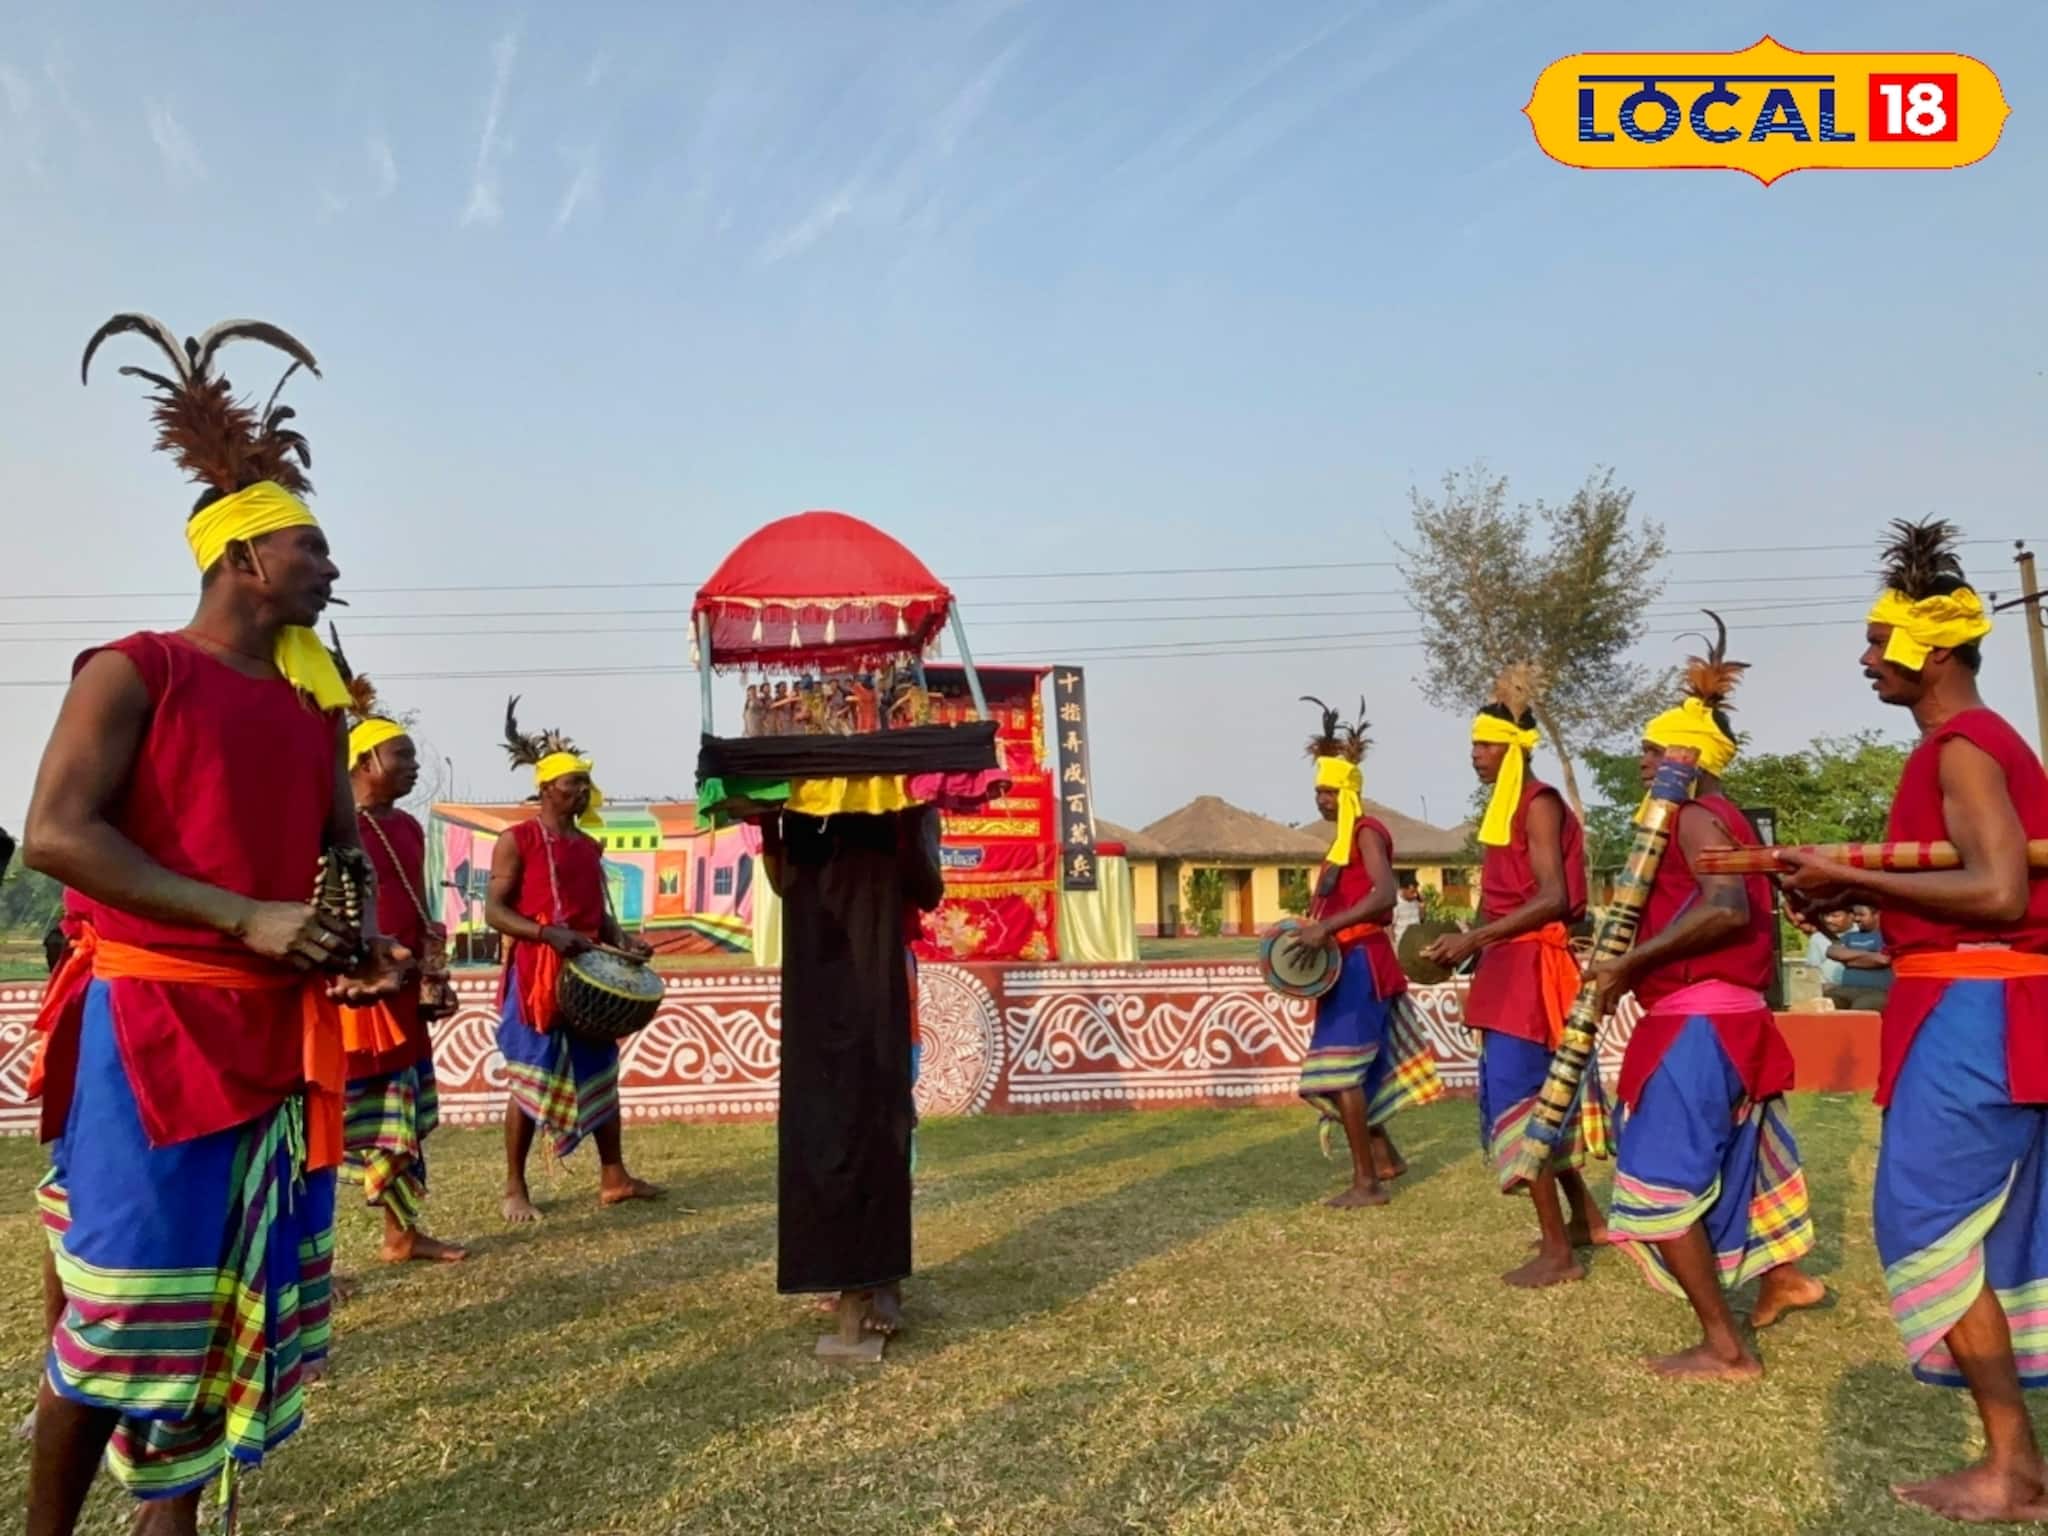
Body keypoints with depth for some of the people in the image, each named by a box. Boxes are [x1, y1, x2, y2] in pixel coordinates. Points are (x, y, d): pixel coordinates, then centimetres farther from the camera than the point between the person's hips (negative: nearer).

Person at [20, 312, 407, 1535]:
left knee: (248, 1296, 12)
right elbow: (55, 832, -16)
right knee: (124, 1307, 0)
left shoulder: (314, 700, 13)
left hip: (282, 1027, 7)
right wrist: (248, 918, -22)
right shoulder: (131, 672, -6)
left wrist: (366, 941, -2)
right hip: (148, 1022, -6)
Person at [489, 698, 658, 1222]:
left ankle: (613, 1177, 20)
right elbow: (494, 910, -11)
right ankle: (515, 1188, 13)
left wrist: (621, 941, 1)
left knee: (600, 1075, 10)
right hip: (536, 977, -7)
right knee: (530, 1081, 0)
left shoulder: (589, 846, 14)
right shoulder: (517, 840, -6)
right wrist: (547, 933, -25)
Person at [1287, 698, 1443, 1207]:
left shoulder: (1367, 831, -12)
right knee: (1350, 1068, 17)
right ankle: (1385, 1158, 30)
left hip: (1360, 964, -10)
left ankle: (1367, 1182, -2)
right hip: (1348, 965, 10)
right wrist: (1312, 929, 9)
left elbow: (1385, 895, -26)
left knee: (1340, 1069, -9)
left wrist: (1327, 928, -30)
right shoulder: (1343, 839, 17)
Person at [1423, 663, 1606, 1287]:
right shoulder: (1508, 806, 15)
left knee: (1514, 1095, -6)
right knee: (1531, 1094, 16)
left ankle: (1558, 1251, 3)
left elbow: (1552, 898, -20)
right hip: (1510, 966, 9)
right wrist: (1469, 945, 8)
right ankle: (1586, 1217, 32)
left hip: (1532, 968, -9)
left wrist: (1473, 939, -21)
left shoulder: (1539, 803, -12)